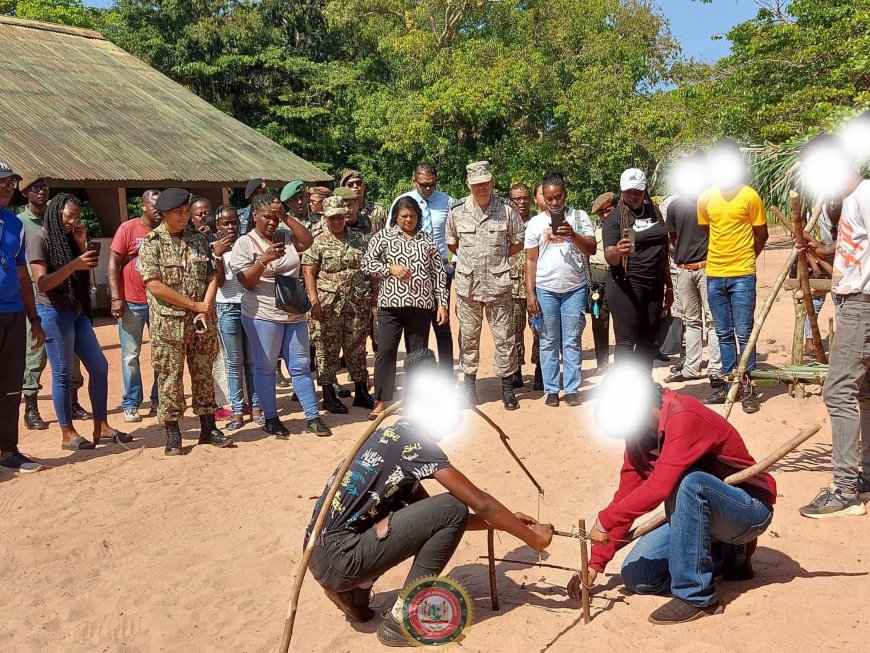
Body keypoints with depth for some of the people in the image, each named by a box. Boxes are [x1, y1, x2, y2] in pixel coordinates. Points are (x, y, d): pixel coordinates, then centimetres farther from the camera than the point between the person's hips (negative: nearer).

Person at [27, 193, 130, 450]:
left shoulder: (69, 238, 13)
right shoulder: (39, 239, -8)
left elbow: (85, 275, 10)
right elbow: (42, 283, -17)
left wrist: (82, 244, 0)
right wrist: (74, 264, -27)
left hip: (77, 311, 8)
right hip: (54, 312, -8)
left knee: (99, 366, 7)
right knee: (62, 373, -2)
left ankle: (101, 426, 15)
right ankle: (68, 434, 8)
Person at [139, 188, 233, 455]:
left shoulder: (199, 240, 8)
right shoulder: (151, 243, -5)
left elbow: (212, 277, 4)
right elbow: (154, 285, -13)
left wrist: (204, 311, -10)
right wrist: (194, 305, -12)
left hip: (201, 322, 4)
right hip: (168, 323, -4)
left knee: (204, 374, 11)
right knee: (170, 378, 2)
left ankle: (208, 429, 22)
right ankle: (172, 436, 12)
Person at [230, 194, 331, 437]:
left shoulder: (285, 238, 9)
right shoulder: (244, 243, -3)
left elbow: (307, 241, -9)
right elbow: (246, 282, -9)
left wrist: (287, 217, -10)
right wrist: (264, 260, -23)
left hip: (294, 314, 4)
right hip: (263, 315, -4)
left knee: (301, 366, 7)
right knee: (265, 368, 5)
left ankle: (312, 417, 13)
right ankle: (270, 419, 17)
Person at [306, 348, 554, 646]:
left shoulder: (394, 435, 16)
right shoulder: (417, 443, -11)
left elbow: (432, 516, 21)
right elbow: (481, 504, -11)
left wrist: (503, 521, 22)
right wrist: (535, 538, 2)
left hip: (321, 550, 9)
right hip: (338, 559, -9)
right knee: (452, 509, -9)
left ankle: (353, 590, 16)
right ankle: (401, 620, -4)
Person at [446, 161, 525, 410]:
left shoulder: (506, 209, -3)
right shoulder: (457, 210, 0)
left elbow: (518, 242, 7)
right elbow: (451, 243, 13)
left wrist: (498, 258, 3)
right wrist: (470, 260, 7)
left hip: (498, 284, -1)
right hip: (467, 284, 1)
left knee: (504, 337, 4)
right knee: (468, 337, 9)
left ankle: (507, 386, 16)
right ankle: (470, 384, 23)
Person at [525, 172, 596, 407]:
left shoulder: (579, 217, 4)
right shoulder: (535, 223, 5)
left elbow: (591, 249, -3)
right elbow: (531, 260, 4)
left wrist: (572, 235, -21)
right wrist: (530, 294, -3)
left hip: (575, 289, 0)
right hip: (545, 290, 1)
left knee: (572, 342, 4)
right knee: (549, 343, 5)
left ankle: (572, 389, 10)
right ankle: (551, 389, 13)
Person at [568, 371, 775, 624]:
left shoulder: (685, 417, -29)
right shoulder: (638, 435, -3)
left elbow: (660, 486, -39)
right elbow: (625, 496, -2)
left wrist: (605, 520, -28)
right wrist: (595, 564, -5)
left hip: (750, 508, -8)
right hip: (696, 513, 8)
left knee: (686, 482, -37)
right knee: (637, 576, -4)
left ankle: (696, 597, -23)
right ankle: (728, 556, 12)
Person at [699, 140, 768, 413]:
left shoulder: (750, 196, -5)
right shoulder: (705, 198, 5)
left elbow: (761, 235, 4)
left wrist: (742, 259, 10)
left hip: (742, 276, -4)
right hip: (714, 275, 4)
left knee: (744, 333, -1)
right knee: (724, 334, 11)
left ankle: (747, 387, 7)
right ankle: (728, 384, 19)